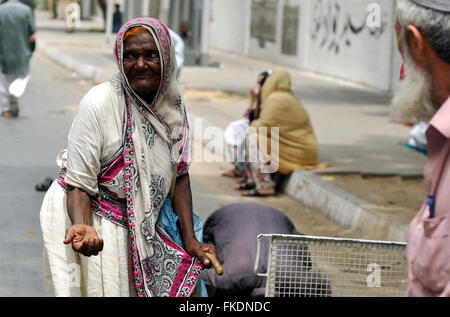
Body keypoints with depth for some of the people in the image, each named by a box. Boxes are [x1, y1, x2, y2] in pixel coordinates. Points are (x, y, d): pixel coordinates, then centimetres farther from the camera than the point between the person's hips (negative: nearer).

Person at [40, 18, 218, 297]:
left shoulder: (173, 102, -3)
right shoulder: (99, 103, -19)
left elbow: (179, 174, 5)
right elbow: (78, 184, -18)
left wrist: (191, 241, -1)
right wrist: (83, 228, -37)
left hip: (146, 226, 5)